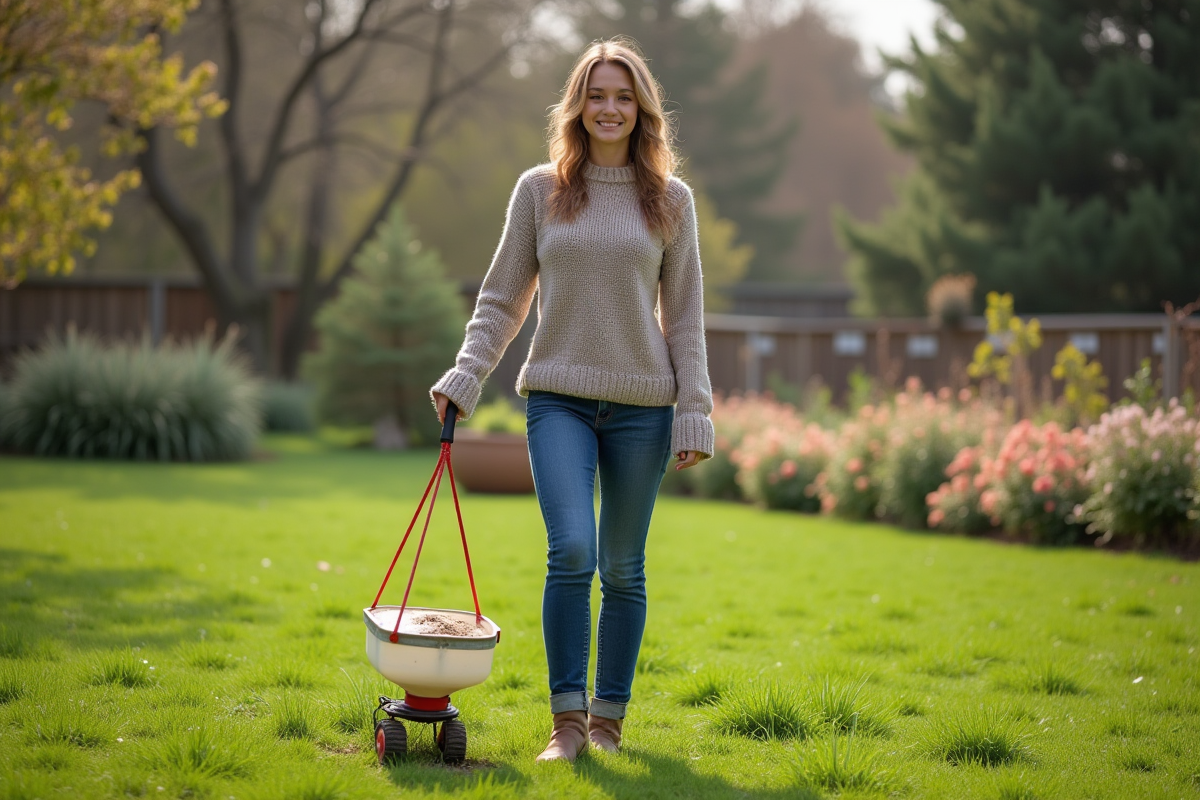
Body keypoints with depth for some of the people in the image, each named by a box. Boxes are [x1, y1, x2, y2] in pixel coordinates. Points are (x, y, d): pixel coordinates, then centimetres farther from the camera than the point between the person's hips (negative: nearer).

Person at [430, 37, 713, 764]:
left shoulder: (670, 200, 6)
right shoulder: (539, 191, 6)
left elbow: (685, 315, 6)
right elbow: (502, 299, 10)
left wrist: (694, 415, 1)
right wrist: (466, 377, -2)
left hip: (641, 404, 1)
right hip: (559, 397, -1)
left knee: (623, 568, 5)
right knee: (571, 551, -15)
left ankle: (608, 717, 17)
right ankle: (568, 719, -6)